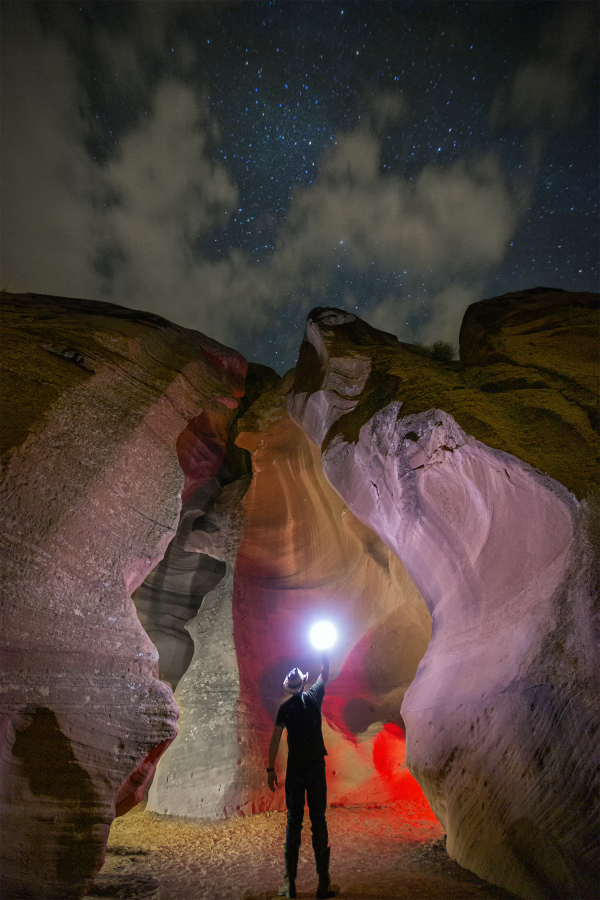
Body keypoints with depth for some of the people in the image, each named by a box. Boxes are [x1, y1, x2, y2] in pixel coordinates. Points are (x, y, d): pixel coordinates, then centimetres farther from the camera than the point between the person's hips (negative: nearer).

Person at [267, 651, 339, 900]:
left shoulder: (285, 708, -1)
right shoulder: (314, 697, -1)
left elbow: (275, 740, -4)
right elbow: (324, 674, 15)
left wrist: (270, 769, 0)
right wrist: (324, 653, 26)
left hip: (294, 770, 1)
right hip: (316, 767, 0)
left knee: (293, 821, 6)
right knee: (318, 820, 2)